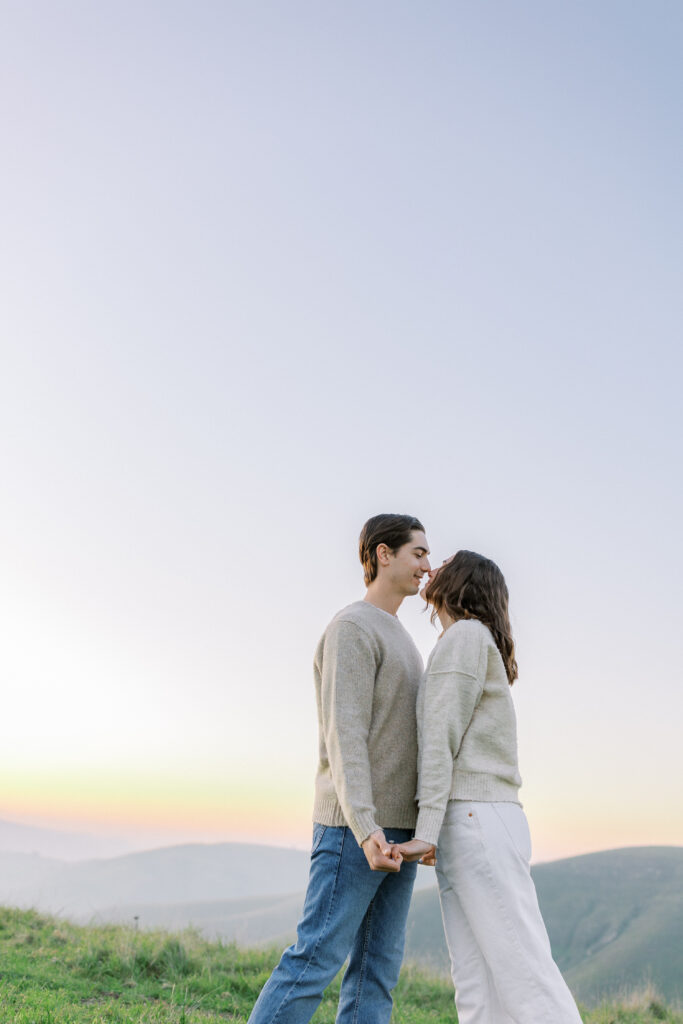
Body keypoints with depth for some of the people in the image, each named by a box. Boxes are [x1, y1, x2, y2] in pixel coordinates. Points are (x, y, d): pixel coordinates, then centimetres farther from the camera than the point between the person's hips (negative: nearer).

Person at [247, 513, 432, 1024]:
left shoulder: (399, 642, 20)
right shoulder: (351, 629, -10)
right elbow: (345, 736, -19)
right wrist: (365, 829, -29)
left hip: (397, 829, 9)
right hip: (355, 827, -9)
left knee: (378, 963, 3)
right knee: (318, 956, -9)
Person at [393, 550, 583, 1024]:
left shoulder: (464, 635, -4)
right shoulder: (485, 646, 23)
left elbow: (441, 739, -12)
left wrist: (426, 832, -15)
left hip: (475, 821, -9)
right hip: (485, 820, 9)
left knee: (522, 968, -11)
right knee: (476, 982, 2)